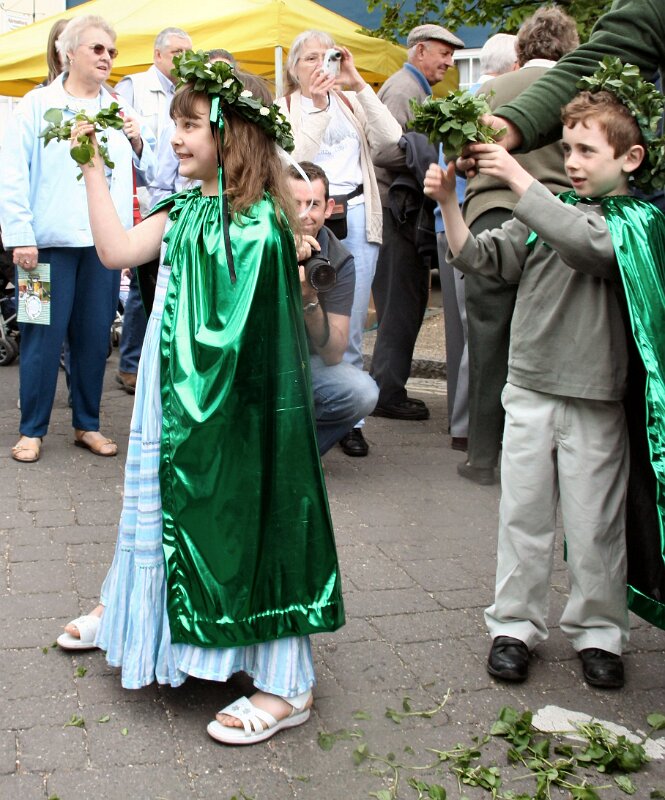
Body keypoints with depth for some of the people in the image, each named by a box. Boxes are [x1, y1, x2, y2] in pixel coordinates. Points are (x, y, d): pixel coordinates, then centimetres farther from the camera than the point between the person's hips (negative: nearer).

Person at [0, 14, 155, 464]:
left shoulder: (120, 111, 14)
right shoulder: (37, 105, 2)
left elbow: (151, 171, 15)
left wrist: (138, 143, -4)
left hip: (104, 241, 4)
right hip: (50, 240, -3)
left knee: (95, 335, 8)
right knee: (44, 335, 0)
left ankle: (88, 425, 20)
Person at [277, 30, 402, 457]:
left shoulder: (352, 102, 15)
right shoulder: (282, 109, 8)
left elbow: (390, 135, -2)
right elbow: (293, 159, -9)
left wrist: (358, 82, -6)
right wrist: (317, 106, -14)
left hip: (356, 216, 2)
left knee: (351, 326, 3)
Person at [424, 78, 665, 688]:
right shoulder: (546, 211, 9)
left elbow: (585, 243, -23)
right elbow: (480, 257, 4)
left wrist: (518, 177, -23)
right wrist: (448, 203, -11)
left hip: (594, 398, -3)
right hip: (530, 389, 4)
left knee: (594, 524, 6)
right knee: (523, 514, 9)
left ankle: (598, 631, 23)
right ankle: (514, 625, 21)